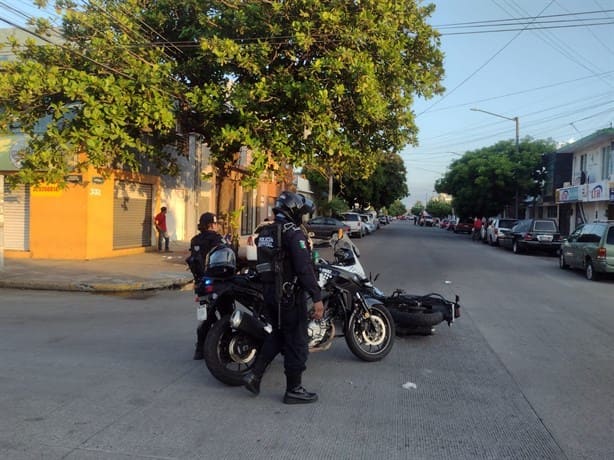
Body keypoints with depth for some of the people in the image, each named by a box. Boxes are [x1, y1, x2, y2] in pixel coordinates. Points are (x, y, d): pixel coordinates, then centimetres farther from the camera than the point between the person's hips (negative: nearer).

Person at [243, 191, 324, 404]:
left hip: (269, 292, 8)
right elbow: (304, 267, -23)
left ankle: (254, 375, 18)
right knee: (296, 341, 4)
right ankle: (294, 390, 13)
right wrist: (317, 298, -23)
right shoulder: (293, 232, -15)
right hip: (290, 296, -8)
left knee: (277, 335, 22)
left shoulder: (264, 233, 11)